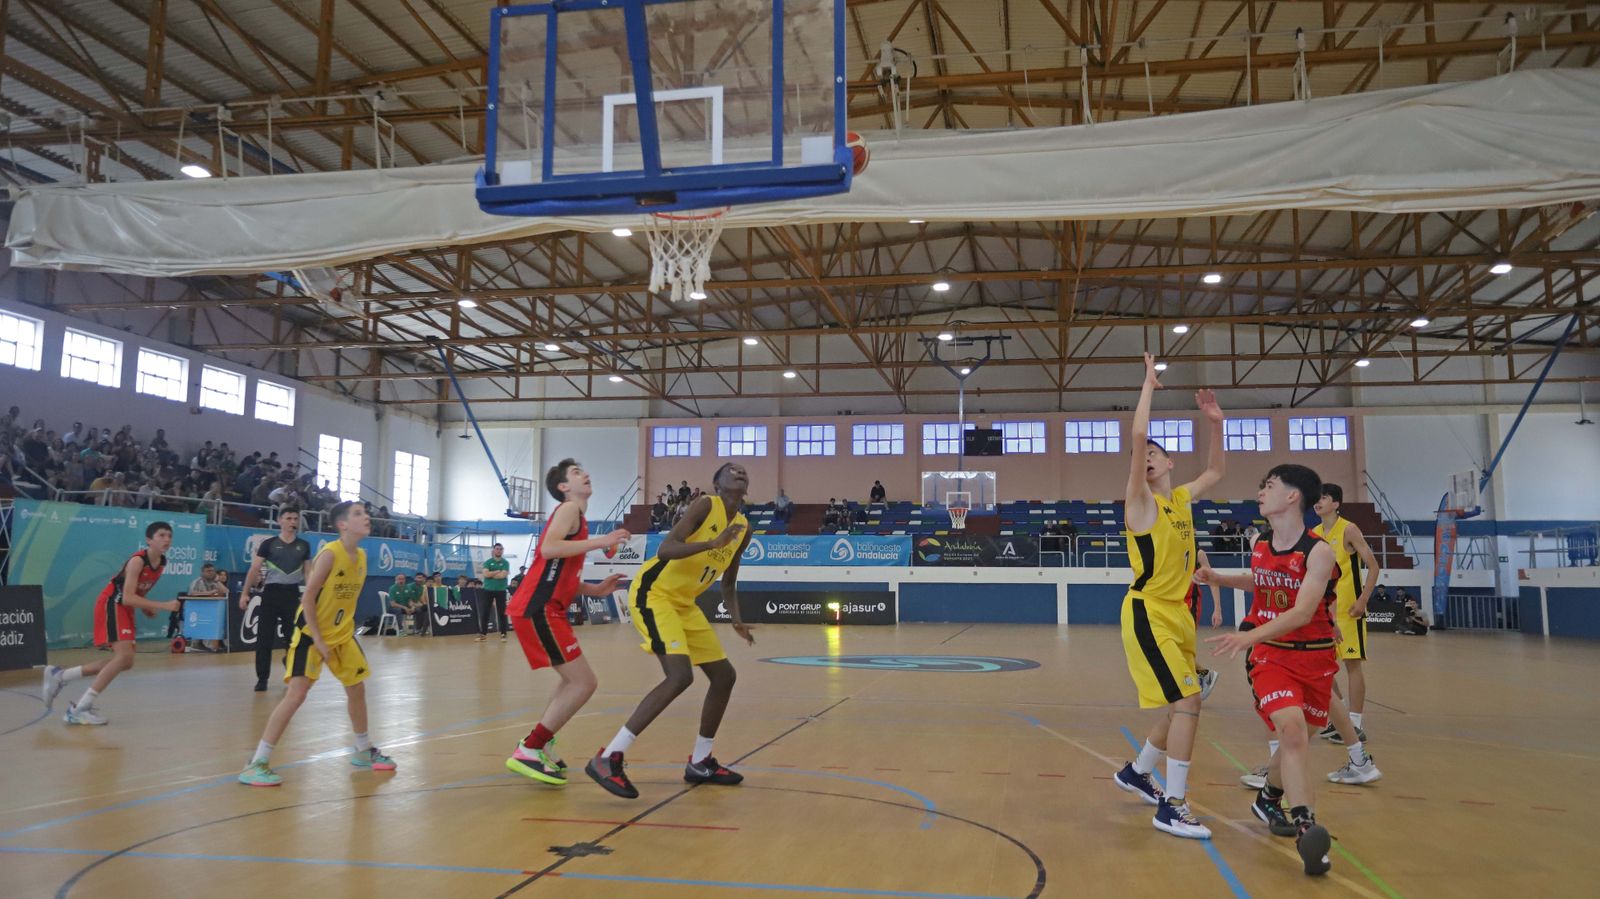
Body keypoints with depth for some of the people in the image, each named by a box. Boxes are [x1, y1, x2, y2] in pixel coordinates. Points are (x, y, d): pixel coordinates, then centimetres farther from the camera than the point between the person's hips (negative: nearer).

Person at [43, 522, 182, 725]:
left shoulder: (162, 562, 2)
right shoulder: (137, 561, -23)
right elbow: (127, 598, -30)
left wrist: (145, 607, 0)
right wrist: (163, 606, -34)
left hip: (125, 608, 9)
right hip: (111, 604, -9)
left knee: (124, 662, 11)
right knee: (124, 656, -21)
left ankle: (59, 676, 22)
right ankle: (79, 709, -13)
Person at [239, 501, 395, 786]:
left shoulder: (362, 556, 1)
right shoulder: (330, 553, -22)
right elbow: (308, 599, -21)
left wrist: (346, 629, 8)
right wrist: (318, 640, -20)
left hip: (342, 634, 8)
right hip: (311, 633, -8)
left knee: (357, 688, 14)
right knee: (297, 693, -16)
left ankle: (363, 752, 31)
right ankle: (256, 764, -9)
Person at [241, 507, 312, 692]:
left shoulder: (304, 545, 8)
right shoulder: (269, 543, -1)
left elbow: (307, 572, 15)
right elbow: (254, 569, -1)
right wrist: (245, 593, -8)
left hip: (293, 593, 2)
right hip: (271, 592, -2)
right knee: (264, 637, -1)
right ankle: (262, 678, 8)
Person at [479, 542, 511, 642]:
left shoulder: (505, 563, 2)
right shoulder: (487, 562, 5)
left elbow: (503, 575, -12)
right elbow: (485, 574, -10)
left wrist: (491, 574, -7)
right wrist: (498, 571, -10)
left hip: (501, 590, -1)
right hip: (488, 589, 1)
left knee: (502, 612, 1)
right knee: (485, 612, 2)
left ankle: (503, 634, 5)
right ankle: (483, 633, 9)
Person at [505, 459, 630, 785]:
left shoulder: (576, 516, 24)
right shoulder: (569, 508, -3)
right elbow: (548, 549, -22)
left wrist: (597, 589, 15)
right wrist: (600, 541, -20)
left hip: (543, 608, 10)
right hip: (537, 610, -10)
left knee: (574, 681, 21)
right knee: (584, 683, -9)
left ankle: (538, 743, 23)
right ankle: (527, 753, -7)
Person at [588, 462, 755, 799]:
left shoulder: (743, 529, 10)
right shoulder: (705, 506, -13)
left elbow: (728, 584, 20)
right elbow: (665, 549, -25)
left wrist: (737, 621, 5)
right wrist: (713, 543, -35)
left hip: (684, 603, 9)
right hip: (652, 592, -9)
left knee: (724, 676, 9)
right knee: (680, 676, -25)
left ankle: (700, 763, 23)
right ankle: (608, 758, -20)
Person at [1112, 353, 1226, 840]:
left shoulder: (1182, 498, 10)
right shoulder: (1141, 501, -9)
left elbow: (1215, 472, 30)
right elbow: (1136, 438, -23)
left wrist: (1216, 424, 19)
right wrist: (1149, 384, -16)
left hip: (1177, 613, 8)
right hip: (1148, 615, -8)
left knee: (1183, 705, 15)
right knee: (1187, 701, -15)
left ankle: (1136, 773, 34)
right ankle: (1172, 807, -8)